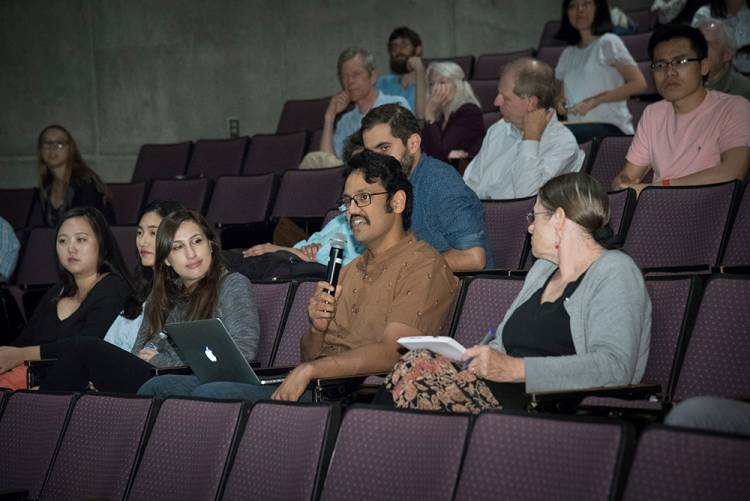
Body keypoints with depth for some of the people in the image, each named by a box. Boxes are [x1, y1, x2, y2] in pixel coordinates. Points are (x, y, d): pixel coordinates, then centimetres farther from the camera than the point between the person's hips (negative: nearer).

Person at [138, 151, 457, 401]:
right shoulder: (351, 271, 27)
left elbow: (390, 353, -16)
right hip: (310, 389, 9)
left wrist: (308, 371, -17)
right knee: (160, 388, -5)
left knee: (212, 395, -29)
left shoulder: (422, 266, -2)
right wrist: (317, 330, 1)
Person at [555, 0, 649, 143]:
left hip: (611, 127, -5)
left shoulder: (608, 42, 2)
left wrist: (595, 101, -15)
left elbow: (639, 84, -8)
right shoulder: (567, 54, 22)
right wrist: (560, 102, 3)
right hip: (578, 127, 5)